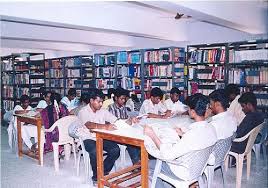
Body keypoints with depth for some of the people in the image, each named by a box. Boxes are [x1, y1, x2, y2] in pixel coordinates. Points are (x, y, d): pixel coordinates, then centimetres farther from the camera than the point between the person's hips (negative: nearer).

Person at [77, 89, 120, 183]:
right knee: (95, 151, -34)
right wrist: (105, 126, -45)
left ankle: (103, 172, -1)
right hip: (89, 139, -4)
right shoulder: (83, 112, -8)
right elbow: (89, 125, -29)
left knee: (116, 149, -21)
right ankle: (96, 175, -7)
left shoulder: (103, 111, 9)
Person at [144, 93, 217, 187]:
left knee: (149, 164, 11)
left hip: (185, 172, -8)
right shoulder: (211, 129, -10)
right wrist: (183, 134, 11)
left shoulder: (193, 133, -36)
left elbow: (167, 154, -31)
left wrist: (152, 135, -25)